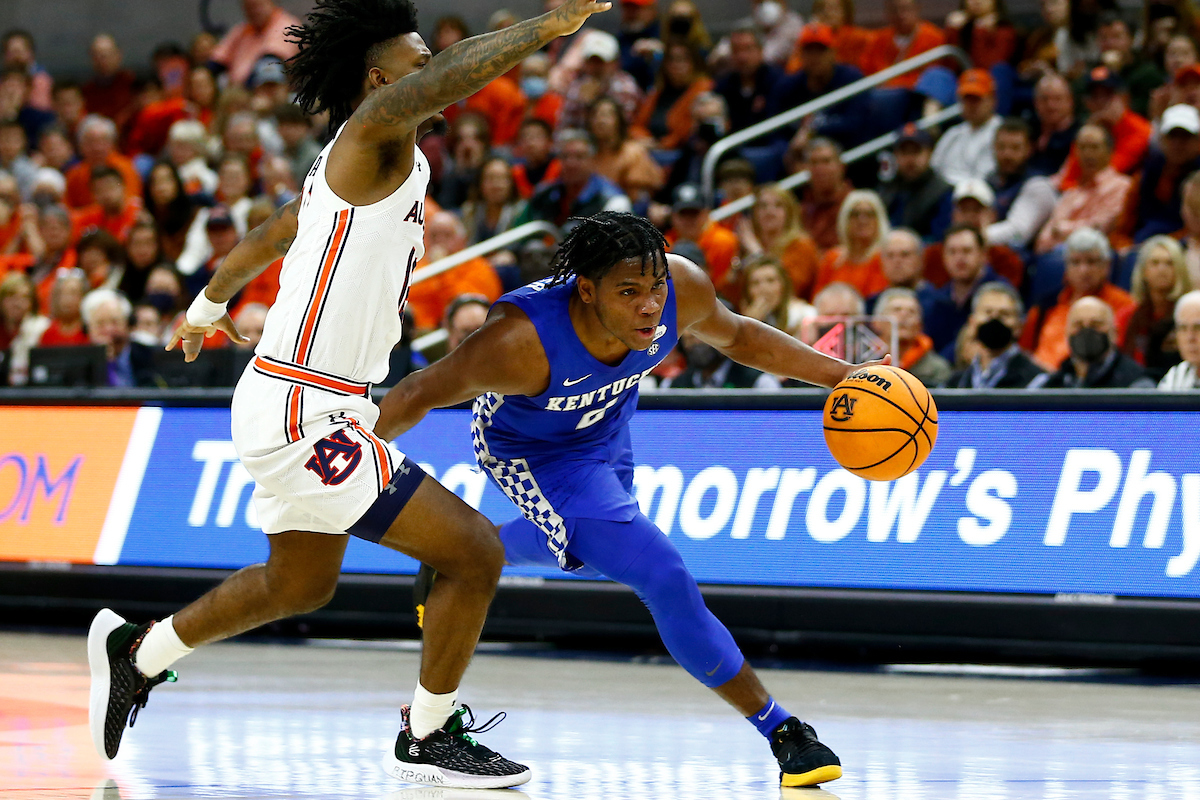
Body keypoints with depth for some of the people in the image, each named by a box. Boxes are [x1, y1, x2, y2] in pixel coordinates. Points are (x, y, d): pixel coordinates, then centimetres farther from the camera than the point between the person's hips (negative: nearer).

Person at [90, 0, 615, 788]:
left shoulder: (346, 166, 14)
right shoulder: (371, 141, -16)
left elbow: (267, 237, 30)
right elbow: (419, 94, -39)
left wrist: (209, 306, 48)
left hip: (304, 410, 10)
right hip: (304, 416, -10)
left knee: (300, 583, 28)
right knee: (476, 551, -9)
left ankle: (137, 652, 41)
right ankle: (428, 738, 5)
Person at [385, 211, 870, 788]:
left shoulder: (683, 290, -29)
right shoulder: (522, 341, -43)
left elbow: (734, 336, -6)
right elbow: (420, 395, -31)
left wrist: (838, 374, -9)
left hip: (603, 429, 6)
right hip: (533, 453, -6)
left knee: (585, 549, 34)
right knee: (666, 581, -19)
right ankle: (782, 732, -5)